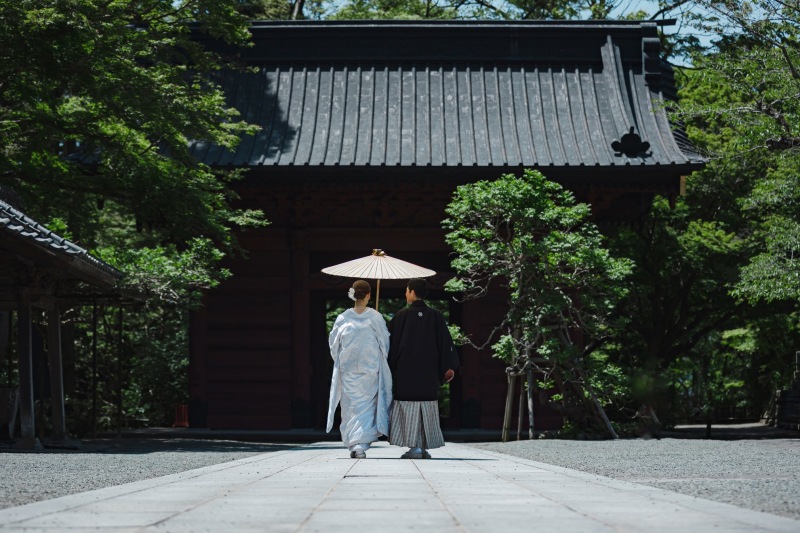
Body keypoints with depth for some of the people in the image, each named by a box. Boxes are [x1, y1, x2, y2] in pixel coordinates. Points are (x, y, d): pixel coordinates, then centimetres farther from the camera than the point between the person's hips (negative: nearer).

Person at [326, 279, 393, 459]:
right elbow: (385, 343, -1)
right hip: (370, 370, -2)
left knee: (351, 407, 9)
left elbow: (333, 344, 6)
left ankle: (352, 445, 10)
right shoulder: (375, 318, -8)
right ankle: (361, 445, -13)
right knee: (366, 407, 1)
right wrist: (380, 361, 17)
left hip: (347, 370, 2)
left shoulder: (342, 319, -4)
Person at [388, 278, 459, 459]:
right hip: (429, 374, 3)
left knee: (409, 409, -2)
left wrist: (389, 368, 7)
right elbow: (446, 342, 1)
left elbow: (392, 343, -1)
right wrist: (449, 367, 4)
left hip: (405, 373, -3)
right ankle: (425, 447, 6)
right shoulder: (436, 316, 3)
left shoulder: (401, 316, -4)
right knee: (427, 410, 8)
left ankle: (414, 447, -10)